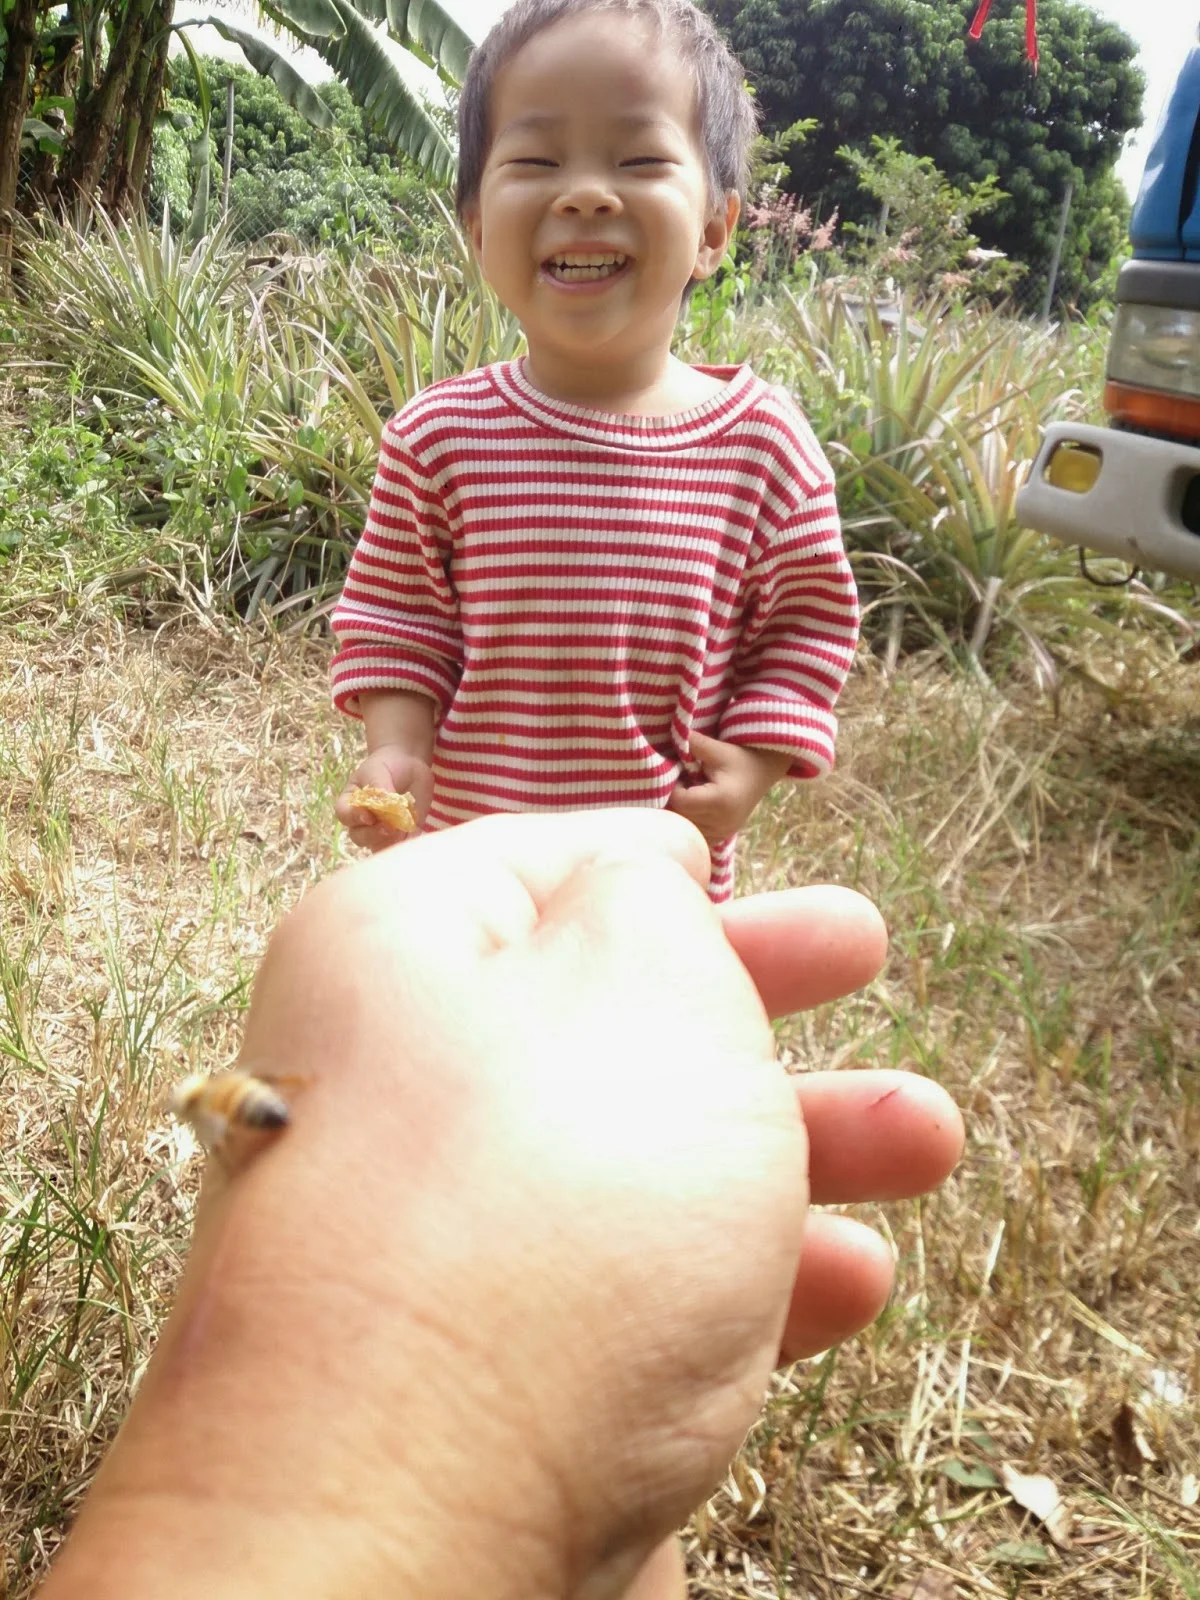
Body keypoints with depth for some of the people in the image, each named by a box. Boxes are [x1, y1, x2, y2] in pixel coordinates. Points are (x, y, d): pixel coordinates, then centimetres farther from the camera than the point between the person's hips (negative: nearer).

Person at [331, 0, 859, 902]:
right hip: (465, 855, 1)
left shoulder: (764, 443, -12)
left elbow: (807, 619, -1)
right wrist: (396, 748, -15)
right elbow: (395, 611, -1)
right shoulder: (438, 439, -12)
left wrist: (758, 755, -12)